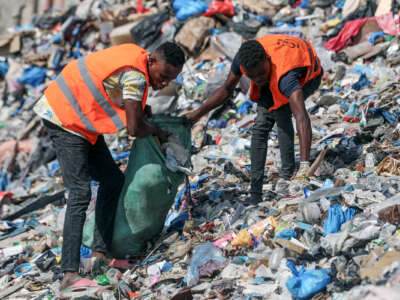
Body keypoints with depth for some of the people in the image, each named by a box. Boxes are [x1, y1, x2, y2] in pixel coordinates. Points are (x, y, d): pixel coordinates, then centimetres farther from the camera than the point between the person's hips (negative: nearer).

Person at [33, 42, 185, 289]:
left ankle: (99, 253, 10)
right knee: (80, 193, -17)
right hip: (64, 119, -10)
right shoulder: (136, 76, -25)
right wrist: (155, 130, -4)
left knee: (113, 181, 9)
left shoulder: (135, 56, 3)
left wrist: (141, 110, 3)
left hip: (82, 120, 10)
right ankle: (70, 272, -19)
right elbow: (135, 129, -25)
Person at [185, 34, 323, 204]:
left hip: (306, 77, -5)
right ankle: (255, 193, -1)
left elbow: (301, 118, -58)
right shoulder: (242, 57, -32)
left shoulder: (284, 76, -48)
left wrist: (305, 164, -67)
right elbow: (226, 90, -11)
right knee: (261, 125, -7)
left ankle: (287, 174, -19)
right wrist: (198, 113, -16)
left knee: (280, 111, -31)